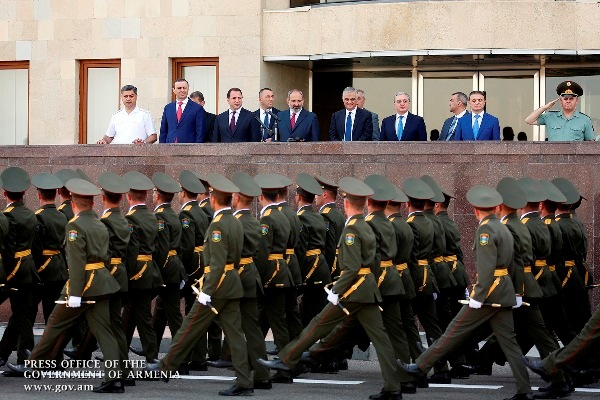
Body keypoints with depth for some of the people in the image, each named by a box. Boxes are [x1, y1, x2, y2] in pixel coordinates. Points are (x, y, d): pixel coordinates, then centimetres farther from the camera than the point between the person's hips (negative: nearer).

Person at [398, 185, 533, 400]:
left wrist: (477, 298, -22)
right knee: (508, 340, 7)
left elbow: (486, 268, -21)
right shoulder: (503, 229, 16)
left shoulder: (485, 230, -12)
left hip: (489, 291, -8)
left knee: (455, 331, -1)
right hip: (505, 292, 8)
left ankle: (421, 367, 6)